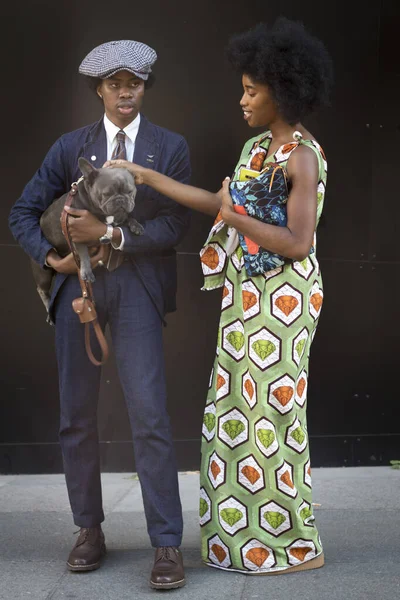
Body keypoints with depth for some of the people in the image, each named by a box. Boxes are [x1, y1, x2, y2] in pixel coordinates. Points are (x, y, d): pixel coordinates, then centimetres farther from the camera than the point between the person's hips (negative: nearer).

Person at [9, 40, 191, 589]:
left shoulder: (171, 147, 5)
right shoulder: (71, 147, 9)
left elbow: (176, 224, -5)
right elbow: (24, 212, 11)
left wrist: (110, 234, -15)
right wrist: (52, 257, -5)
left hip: (137, 285, -2)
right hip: (78, 283, 3)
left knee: (149, 415, -10)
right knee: (77, 416, 8)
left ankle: (167, 544, -2)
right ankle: (89, 530, 23)